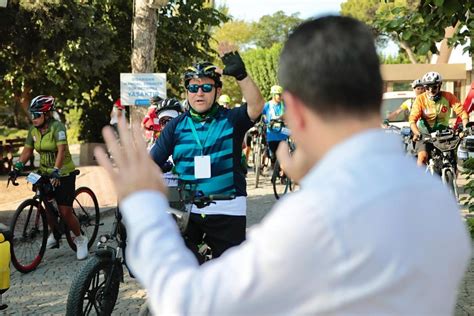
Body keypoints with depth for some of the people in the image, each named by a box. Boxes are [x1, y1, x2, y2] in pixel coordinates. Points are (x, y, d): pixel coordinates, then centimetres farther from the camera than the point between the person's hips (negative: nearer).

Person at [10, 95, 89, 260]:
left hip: (64, 174, -6)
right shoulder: (33, 130, -1)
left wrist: (56, 171, -40)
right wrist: (18, 167, -14)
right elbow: (27, 150, 1)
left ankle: (80, 239, 15)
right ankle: (55, 233, 28)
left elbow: (61, 150, -30)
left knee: (65, 212, -8)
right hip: (45, 173, 6)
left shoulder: (57, 126, -20)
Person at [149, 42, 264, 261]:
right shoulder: (176, 126, 4)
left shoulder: (230, 120, -1)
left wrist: (240, 74, -35)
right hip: (186, 210, 1)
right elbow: (151, 163, 0)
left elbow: (256, 106, -21)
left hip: (227, 212, -1)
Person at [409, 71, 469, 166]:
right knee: (422, 156, -23)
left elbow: (462, 112, -15)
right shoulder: (420, 99, -12)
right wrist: (416, 133, -39)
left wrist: (466, 127, -33)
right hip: (425, 133, -2)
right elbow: (412, 119, -20)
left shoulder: (448, 97, -9)